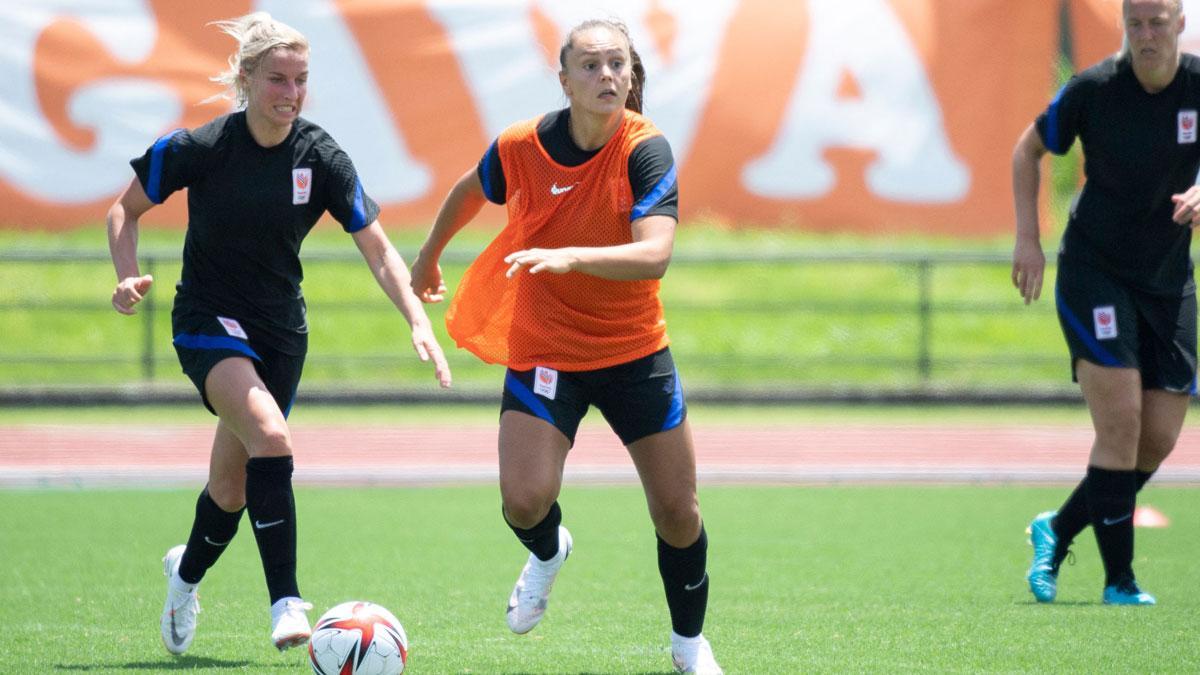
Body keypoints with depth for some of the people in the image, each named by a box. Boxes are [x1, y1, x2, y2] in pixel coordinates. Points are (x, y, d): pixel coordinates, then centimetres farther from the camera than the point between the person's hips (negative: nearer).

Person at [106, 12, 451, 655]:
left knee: (232, 487, 10)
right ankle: (286, 605, -29)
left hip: (281, 329, 4)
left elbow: (379, 251, -8)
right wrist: (128, 277, -17)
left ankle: (187, 571, 44)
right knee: (270, 436, -29)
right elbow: (125, 209, 0)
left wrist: (419, 322, -21)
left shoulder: (320, 157, -9)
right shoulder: (198, 148, -14)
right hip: (209, 319, -4)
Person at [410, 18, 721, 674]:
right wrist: (429, 255, 26)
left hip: (635, 350, 0)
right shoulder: (522, 146, -12)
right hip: (544, 350, 0)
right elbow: (468, 190, 12)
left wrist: (570, 257, -46)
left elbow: (654, 253, -31)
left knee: (677, 510, 2)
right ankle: (547, 552, 22)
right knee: (524, 500, -17)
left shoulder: (646, 150, -18)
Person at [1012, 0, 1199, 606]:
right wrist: (1027, 238, -5)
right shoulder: (1092, 90, -12)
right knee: (1121, 423, -16)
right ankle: (1119, 580, -5)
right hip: (1093, 275, -4)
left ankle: (1057, 531, 25)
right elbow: (1028, 149, 4)